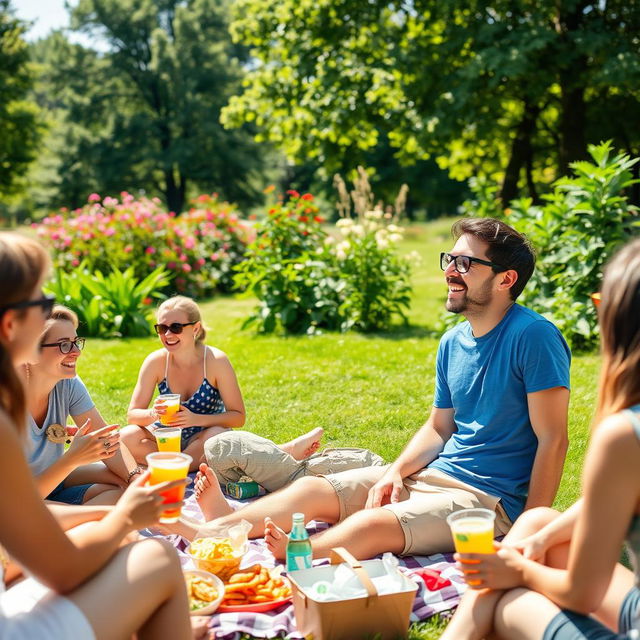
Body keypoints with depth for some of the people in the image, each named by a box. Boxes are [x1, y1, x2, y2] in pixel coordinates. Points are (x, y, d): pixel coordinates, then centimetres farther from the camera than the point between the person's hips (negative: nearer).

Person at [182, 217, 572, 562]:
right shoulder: (452, 342, 10)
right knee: (312, 491, -4)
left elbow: (553, 440, -17)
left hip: (490, 500, -8)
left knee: (374, 524, -33)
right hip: (433, 474, 8)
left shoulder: (532, 337, -15)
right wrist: (396, 472, -3)